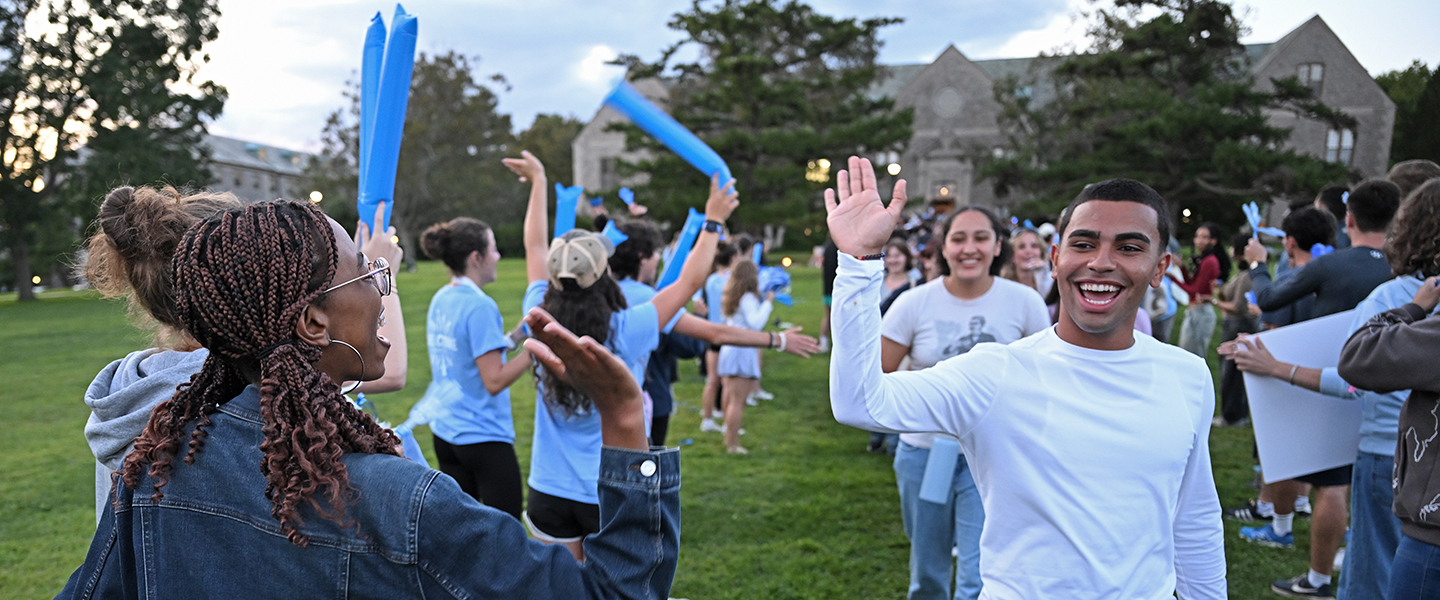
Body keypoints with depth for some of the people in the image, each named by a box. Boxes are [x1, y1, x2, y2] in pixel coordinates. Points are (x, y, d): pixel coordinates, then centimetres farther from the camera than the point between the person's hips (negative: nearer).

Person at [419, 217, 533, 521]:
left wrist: (517, 336, 16)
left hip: (445, 431, 9)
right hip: (484, 437, -9)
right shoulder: (480, 307, -18)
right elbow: (494, 381, -20)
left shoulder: (440, 300, 8)